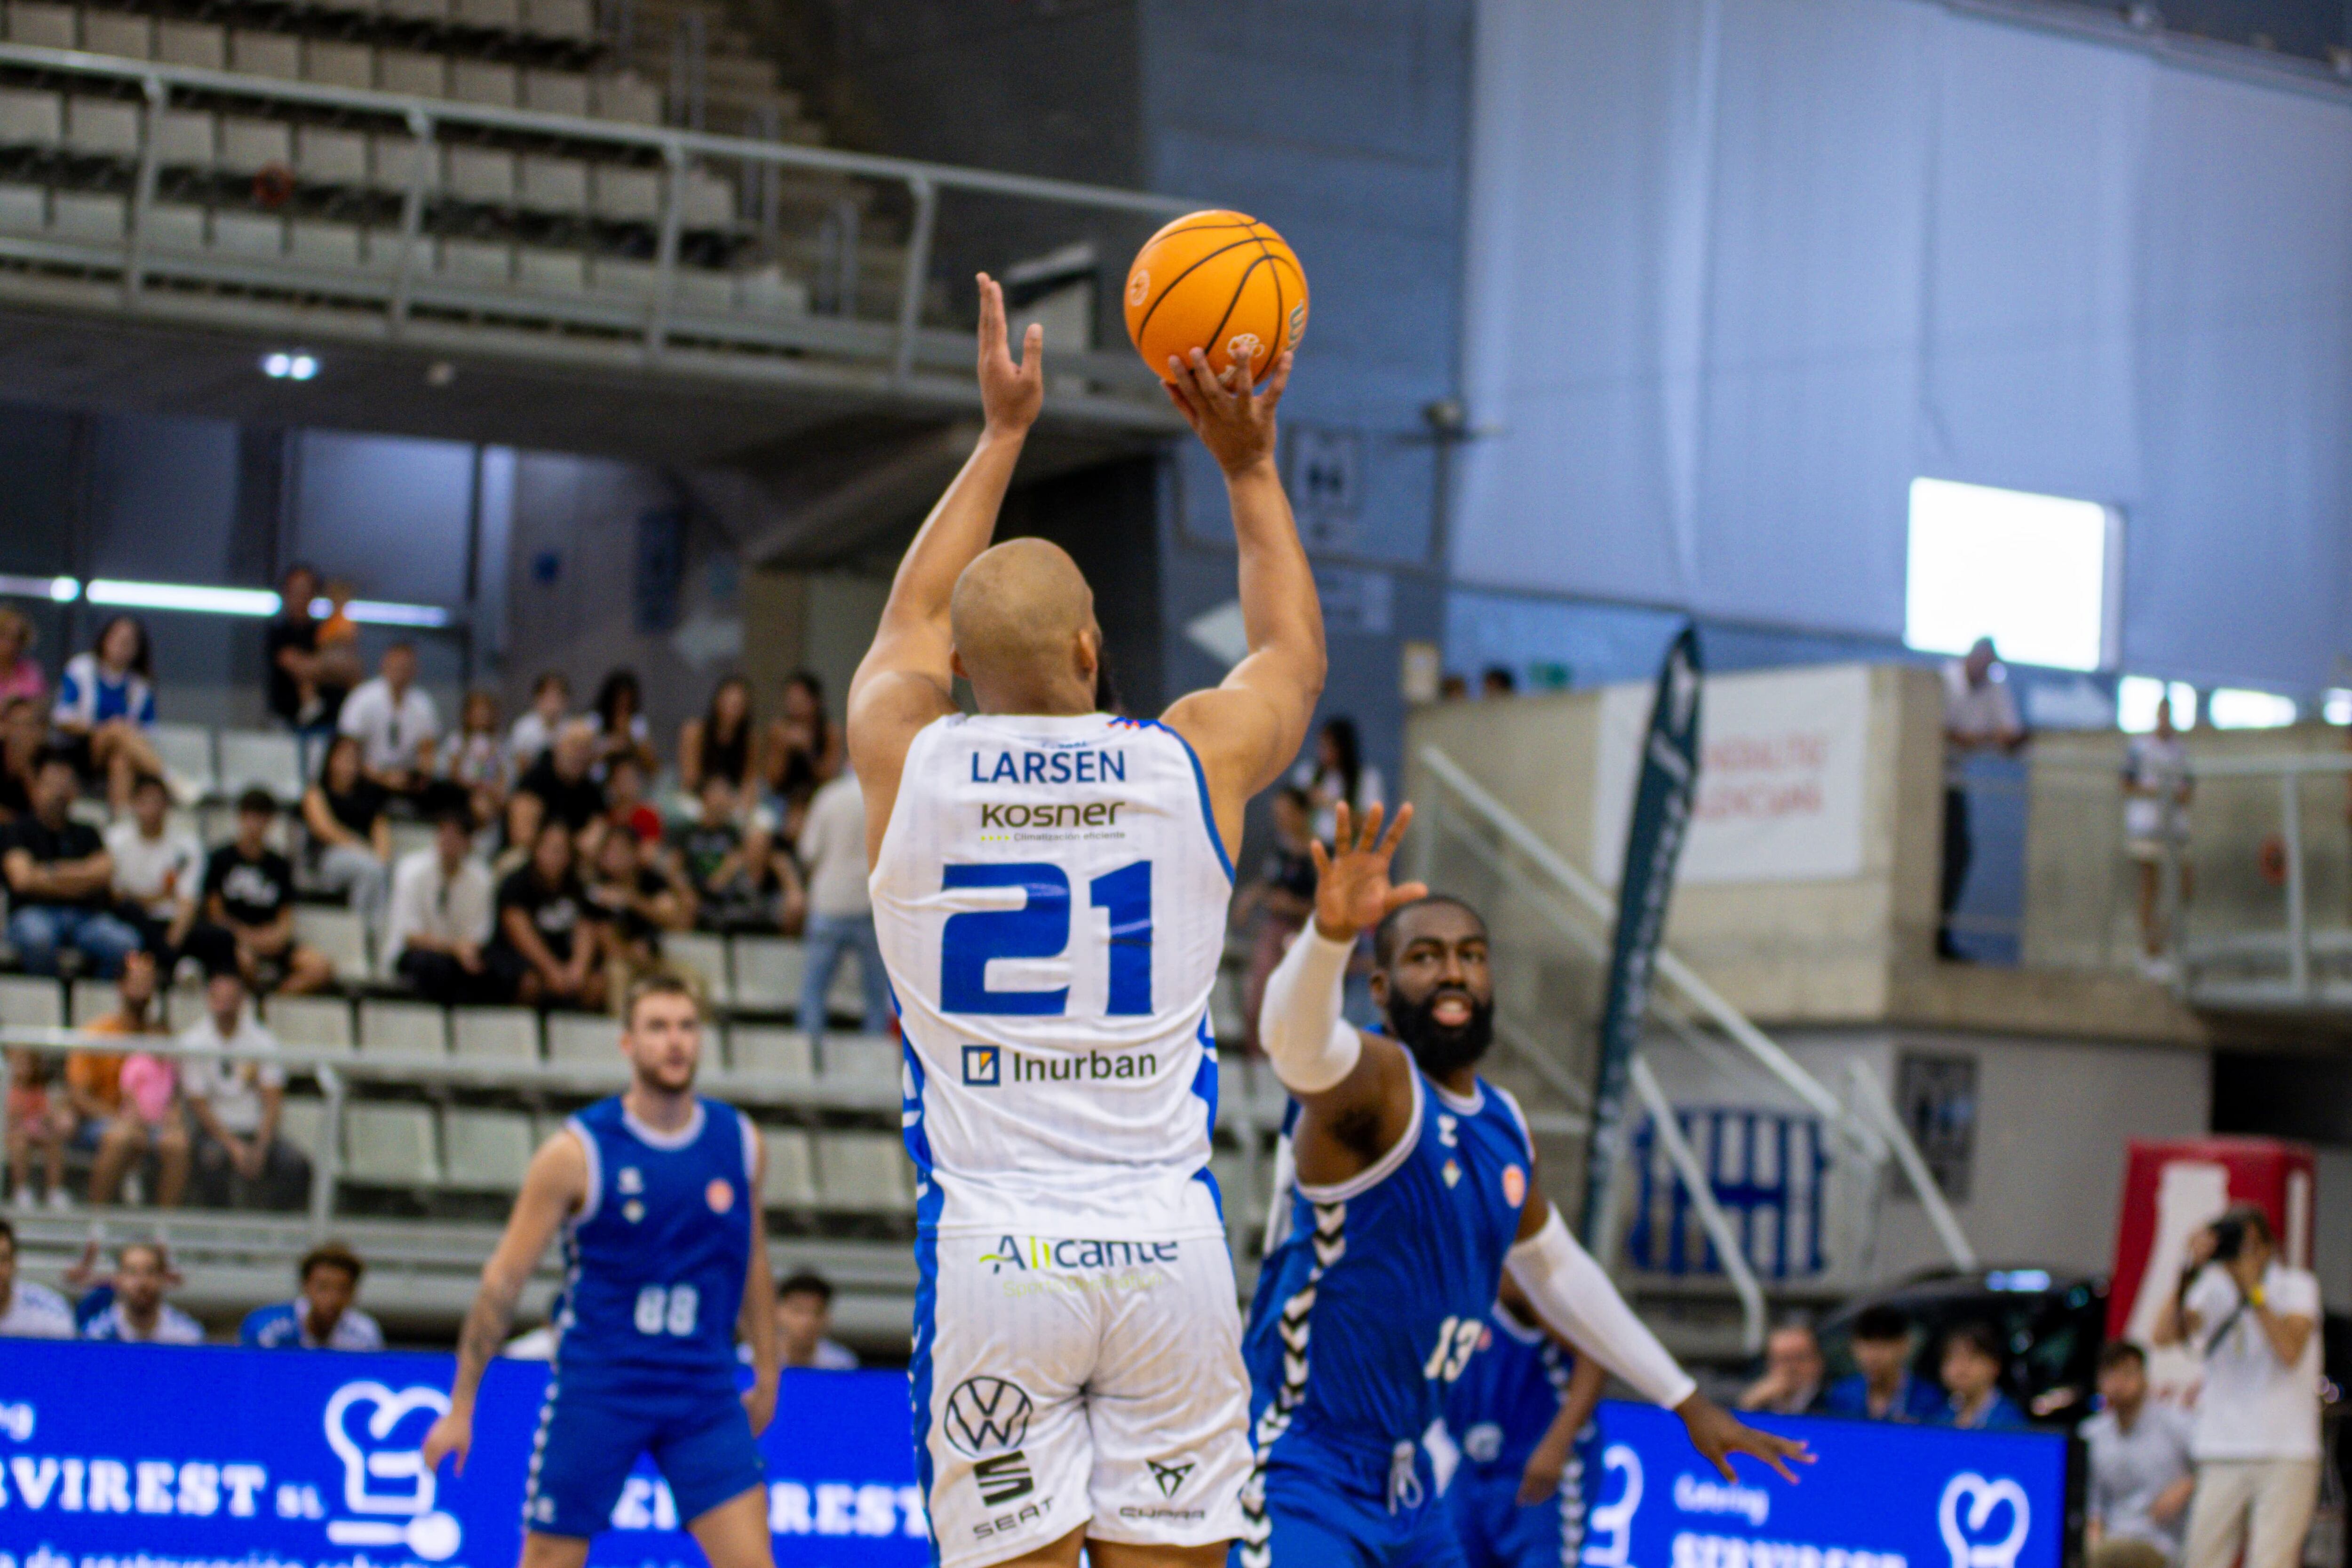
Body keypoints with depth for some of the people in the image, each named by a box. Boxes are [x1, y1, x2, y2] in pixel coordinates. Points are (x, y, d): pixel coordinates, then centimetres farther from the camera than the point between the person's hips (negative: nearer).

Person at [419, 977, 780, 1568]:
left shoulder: (740, 1143, 3)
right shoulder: (577, 1153, -8)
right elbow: (504, 1279, -4)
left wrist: (767, 1378, 17)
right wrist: (461, 1405, -4)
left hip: (706, 1390, 3)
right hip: (596, 1383, -3)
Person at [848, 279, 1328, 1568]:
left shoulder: (904, 759, 2)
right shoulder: (1194, 762, 2)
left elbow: (914, 619, 26)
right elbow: (1293, 649, 26)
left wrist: (1003, 434, 35)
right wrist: (1248, 467, 34)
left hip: (988, 1254, 0)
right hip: (1168, 1249, 0)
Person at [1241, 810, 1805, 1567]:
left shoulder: (1503, 1126, 10)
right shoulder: (1373, 1082, -15)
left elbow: (1556, 1270, 26)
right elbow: (1295, 1039, -40)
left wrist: (1686, 1402, 28)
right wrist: (1330, 933, -62)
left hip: (1400, 1481, 9)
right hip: (1298, 1472, -9)